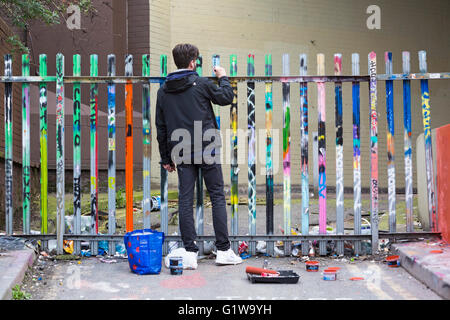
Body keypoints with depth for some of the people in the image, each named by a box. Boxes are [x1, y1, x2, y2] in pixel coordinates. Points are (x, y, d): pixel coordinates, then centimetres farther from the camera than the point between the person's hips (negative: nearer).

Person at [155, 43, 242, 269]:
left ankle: (190, 252, 4)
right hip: (206, 149, -4)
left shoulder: (163, 91, 9)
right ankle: (223, 250, 6)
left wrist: (166, 158, 17)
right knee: (217, 196, 4)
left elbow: (161, 127, 11)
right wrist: (223, 78, 23)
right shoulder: (201, 83, -6)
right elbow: (227, 97, 5)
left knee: (185, 200, 5)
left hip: (181, 153, 4)